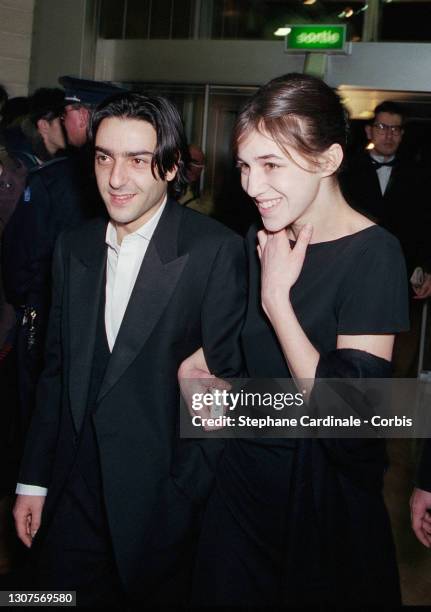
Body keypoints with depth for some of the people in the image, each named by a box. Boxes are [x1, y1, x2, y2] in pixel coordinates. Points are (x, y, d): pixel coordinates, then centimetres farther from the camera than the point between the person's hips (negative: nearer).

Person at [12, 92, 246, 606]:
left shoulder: (216, 250, -14)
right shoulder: (74, 247, 4)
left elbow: (226, 381, -12)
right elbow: (56, 370, 9)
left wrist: (190, 493, -12)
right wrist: (33, 480, 9)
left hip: (163, 500, -4)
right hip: (74, 497, 5)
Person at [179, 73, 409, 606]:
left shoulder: (372, 254, -20)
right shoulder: (257, 241, 0)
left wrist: (276, 297, -23)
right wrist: (198, 361, -5)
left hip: (323, 497, -6)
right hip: (244, 468, 6)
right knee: (228, 591, 19)